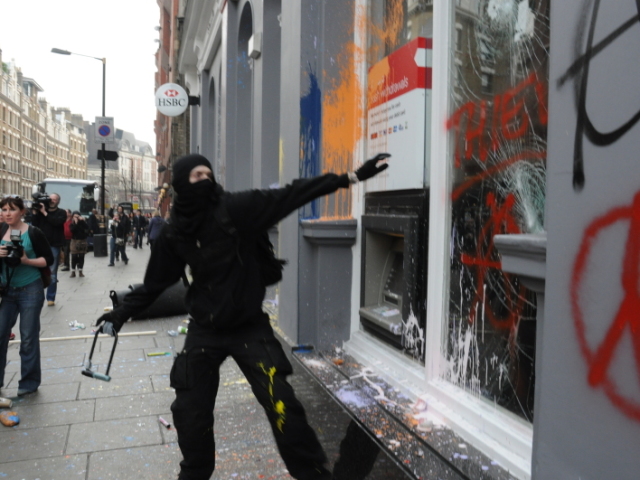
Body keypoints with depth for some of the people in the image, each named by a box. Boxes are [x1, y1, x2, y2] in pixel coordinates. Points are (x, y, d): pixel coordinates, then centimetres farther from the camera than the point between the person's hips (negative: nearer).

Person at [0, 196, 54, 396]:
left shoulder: (34, 233, -8)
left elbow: (49, 259, -7)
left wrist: (26, 260, -21)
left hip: (30, 291, -5)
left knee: (28, 338, 2)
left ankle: (29, 382, 14)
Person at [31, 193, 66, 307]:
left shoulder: (61, 213, 4)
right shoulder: (41, 210, 9)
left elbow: (57, 222, -16)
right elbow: (34, 225, 2)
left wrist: (45, 213, -14)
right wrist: (35, 213, -8)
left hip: (54, 246, -2)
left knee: (52, 273, 2)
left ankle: (51, 298, 8)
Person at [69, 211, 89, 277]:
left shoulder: (82, 222, 3)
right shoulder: (72, 224, 2)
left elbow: (87, 227, -16)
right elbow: (72, 230, -16)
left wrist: (82, 220, -19)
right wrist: (76, 223, -16)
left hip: (82, 241, 1)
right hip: (75, 241, -1)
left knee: (81, 257, 4)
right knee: (74, 257, -3)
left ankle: (80, 271, 12)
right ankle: (73, 271, 3)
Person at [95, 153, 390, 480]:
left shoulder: (236, 209, -15)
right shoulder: (173, 235, -4)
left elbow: (290, 196, -20)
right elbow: (156, 281, 10)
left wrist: (350, 177, -25)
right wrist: (123, 312, 11)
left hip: (249, 326, -3)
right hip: (204, 330, 4)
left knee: (280, 402, -11)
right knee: (190, 410, 12)